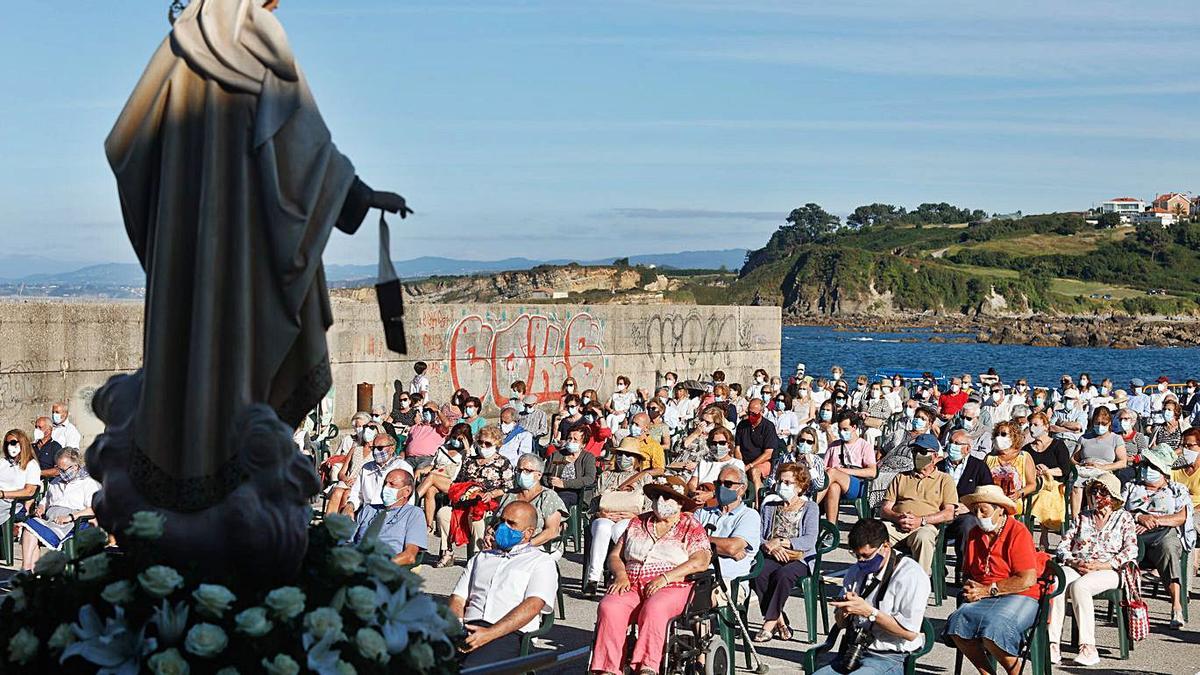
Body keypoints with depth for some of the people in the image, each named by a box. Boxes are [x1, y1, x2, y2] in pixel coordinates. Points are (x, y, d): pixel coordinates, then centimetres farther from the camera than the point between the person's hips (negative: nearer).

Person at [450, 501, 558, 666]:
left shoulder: (542, 561, 13)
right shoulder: (480, 558, 31)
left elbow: (532, 606, -4)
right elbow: (458, 599, 21)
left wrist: (490, 634, -17)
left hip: (508, 635, -4)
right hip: (468, 630, 4)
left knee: (470, 669, -37)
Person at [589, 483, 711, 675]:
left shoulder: (691, 527, 9)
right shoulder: (637, 523, 22)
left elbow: (701, 561, -6)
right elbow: (615, 555, 20)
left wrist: (665, 577, -15)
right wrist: (621, 575, -3)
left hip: (671, 588, -3)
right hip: (632, 586, 4)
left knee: (653, 609, -38)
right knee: (609, 608, -28)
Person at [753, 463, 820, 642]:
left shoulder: (810, 508, 7)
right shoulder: (770, 505, 19)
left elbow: (810, 541, -7)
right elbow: (759, 535, 9)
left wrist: (780, 542, -16)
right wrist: (770, 546, -14)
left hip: (799, 558, -3)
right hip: (772, 556, 3)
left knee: (783, 575, -36)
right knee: (758, 574, -31)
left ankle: (769, 624, -30)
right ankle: (780, 622, -25)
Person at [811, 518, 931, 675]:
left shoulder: (911, 575, -9)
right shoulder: (856, 571, 14)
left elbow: (910, 632, -16)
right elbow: (841, 624, 20)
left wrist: (868, 611, -18)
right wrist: (844, 610, -4)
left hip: (891, 659, -6)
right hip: (855, 653, 7)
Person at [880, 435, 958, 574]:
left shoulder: (945, 479, 19)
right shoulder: (901, 478, 28)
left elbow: (949, 513, 5)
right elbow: (885, 509, 17)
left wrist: (921, 520, -10)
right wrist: (898, 518, -7)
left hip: (925, 526, -2)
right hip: (896, 525, 2)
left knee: (923, 537, -40)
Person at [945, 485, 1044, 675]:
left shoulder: (1018, 533, -7)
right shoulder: (974, 534, 13)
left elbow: (1028, 579, -15)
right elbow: (967, 572, 22)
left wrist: (987, 590, -12)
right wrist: (969, 587, -3)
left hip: (1019, 597, -6)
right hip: (982, 598, 6)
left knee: (992, 630, -34)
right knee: (957, 624, -24)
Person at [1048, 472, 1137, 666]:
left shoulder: (1124, 517, 14)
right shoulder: (1082, 517, 22)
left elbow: (1130, 551, 0)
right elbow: (1063, 546, 15)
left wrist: (1101, 566, -11)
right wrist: (1073, 562, -8)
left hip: (1108, 571, -3)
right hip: (1076, 567, 3)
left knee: (1079, 585, -37)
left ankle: (1088, 647, -36)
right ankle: (1053, 644, -39)